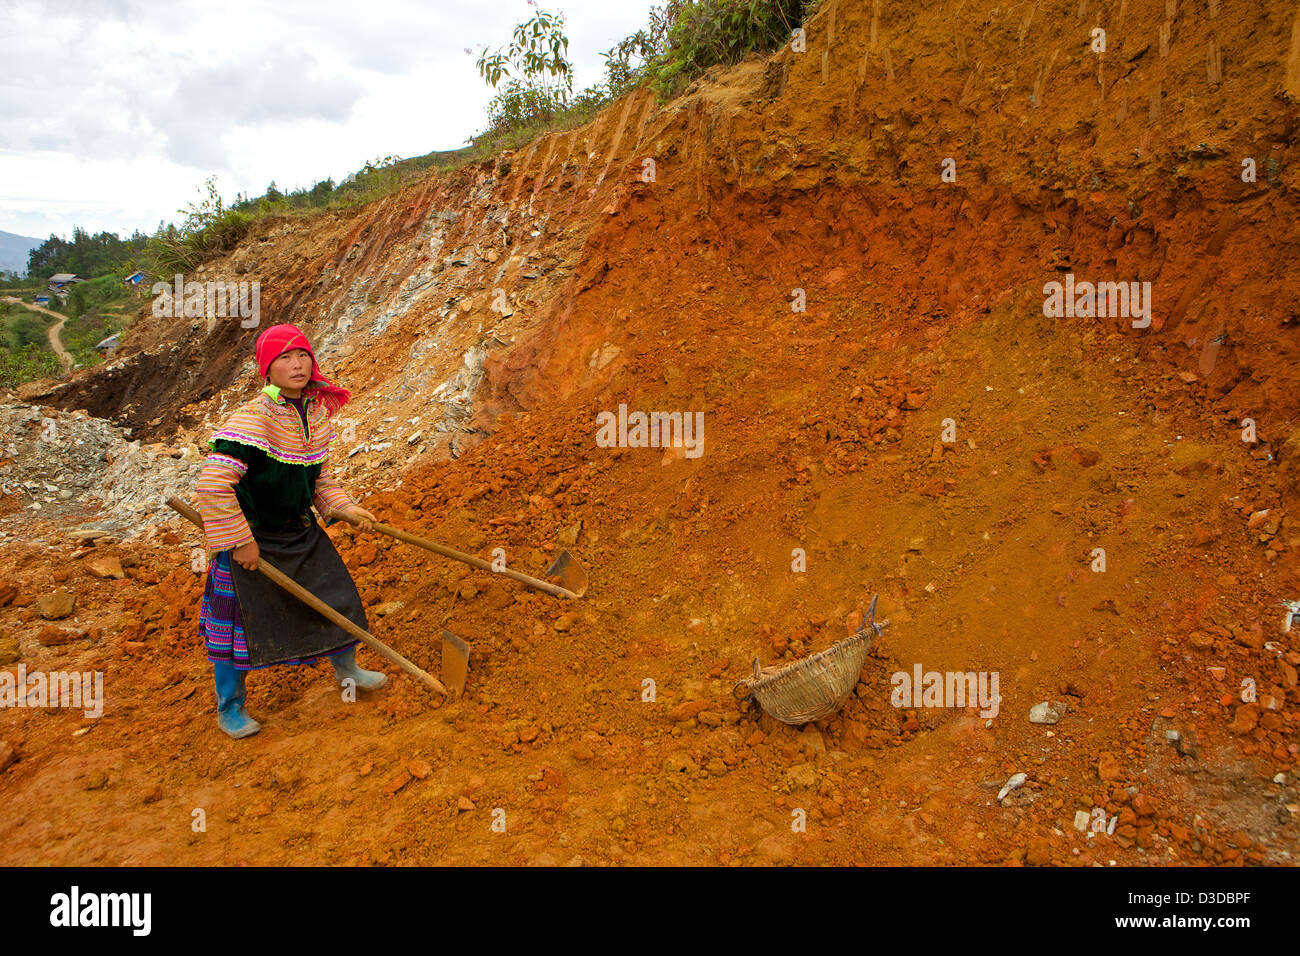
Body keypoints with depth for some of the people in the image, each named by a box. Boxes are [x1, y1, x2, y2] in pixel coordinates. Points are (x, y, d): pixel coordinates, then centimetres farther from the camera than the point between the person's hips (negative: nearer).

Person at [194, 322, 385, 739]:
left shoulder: (319, 412, -3)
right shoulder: (252, 419, -27)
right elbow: (212, 484, -30)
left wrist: (345, 507, 0)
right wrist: (240, 541, -25)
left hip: (300, 529, 7)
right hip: (250, 536, -6)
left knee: (336, 595, 12)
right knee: (242, 617, 4)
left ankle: (346, 668, 38)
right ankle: (229, 706, 26)